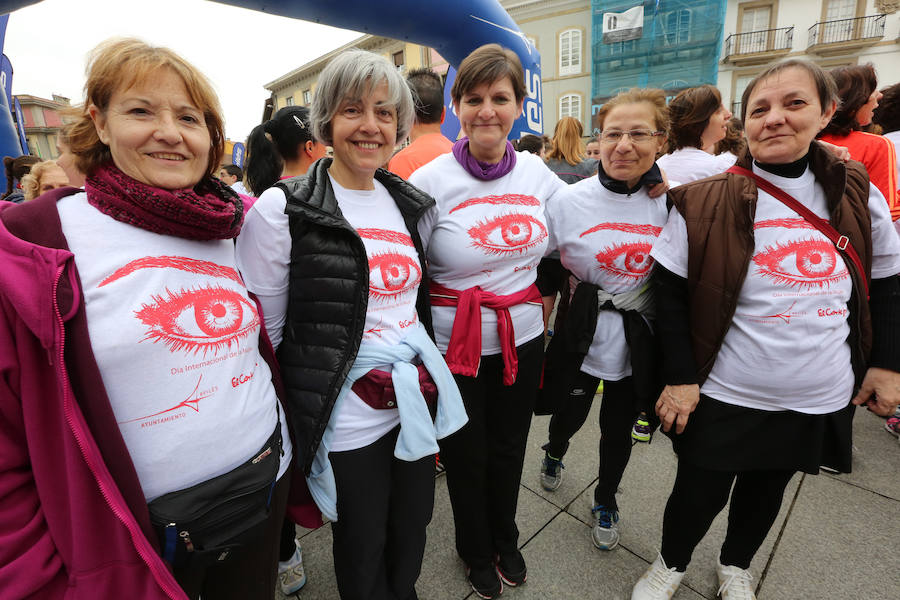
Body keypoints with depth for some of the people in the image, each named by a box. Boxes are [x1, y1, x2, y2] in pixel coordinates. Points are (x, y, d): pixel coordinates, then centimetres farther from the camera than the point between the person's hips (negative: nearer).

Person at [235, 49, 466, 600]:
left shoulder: (408, 201, 6)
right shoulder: (282, 210, -12)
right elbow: (264, 331, -7)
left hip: (416, 402, 5)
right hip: (348, 418, -5)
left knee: (412, 534, 24)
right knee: (364, 553, 17)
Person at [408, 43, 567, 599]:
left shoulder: (539, 174, 0)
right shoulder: (430, 181, -12)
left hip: (523, 337, 3)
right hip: (454, 342, -3)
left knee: (509, 447, 20)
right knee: (466, 454, 15)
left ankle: (506, 541, 51)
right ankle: (475, 550, 47)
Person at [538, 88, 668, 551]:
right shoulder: (568, 202, -11)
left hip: (638, 346, 2)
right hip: (580, 340, -1)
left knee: (619, 429, 18)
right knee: (570, 415, 19)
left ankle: (606, 501, 48)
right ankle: (554, 455, 57)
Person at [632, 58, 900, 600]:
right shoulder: (704, 204, -14)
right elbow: (671, 298, -12)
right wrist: (679, 377, -14)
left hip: (821, 398, 4)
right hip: (722, 396, -3)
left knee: (766, 491, 23)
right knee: (700, 495, 11)